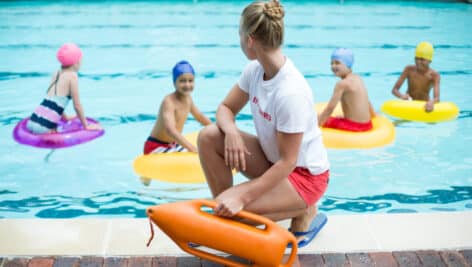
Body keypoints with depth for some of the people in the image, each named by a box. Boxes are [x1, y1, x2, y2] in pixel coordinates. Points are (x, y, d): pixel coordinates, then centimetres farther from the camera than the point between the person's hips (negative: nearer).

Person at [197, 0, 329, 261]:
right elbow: (226, 108, 3)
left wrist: (241, 197, -30)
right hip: (272, 159, 7)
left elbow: (287, 162, -27)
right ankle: (223, 209, 3)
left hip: (304, 174, -7)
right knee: (208, 137, -11)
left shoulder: (291, 93, -32)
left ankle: (302, 211, 0)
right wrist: (231, 131, -21)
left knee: (234, 208, -25)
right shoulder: (255, 70, -8)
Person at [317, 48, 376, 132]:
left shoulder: (342, 84, -17)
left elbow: (330, 108, -18)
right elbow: (367, 102, 20)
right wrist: (374, 115, 35)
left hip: (353, 126, -9)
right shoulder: (358, 78, 8)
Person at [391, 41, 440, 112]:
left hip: (424, 106, 0)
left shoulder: (434, 75, -13)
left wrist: (431, 102, -51)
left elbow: (437, 98, -26)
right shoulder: (409, 70, -10)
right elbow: (394, 90, -10)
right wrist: (402, 96, -33)